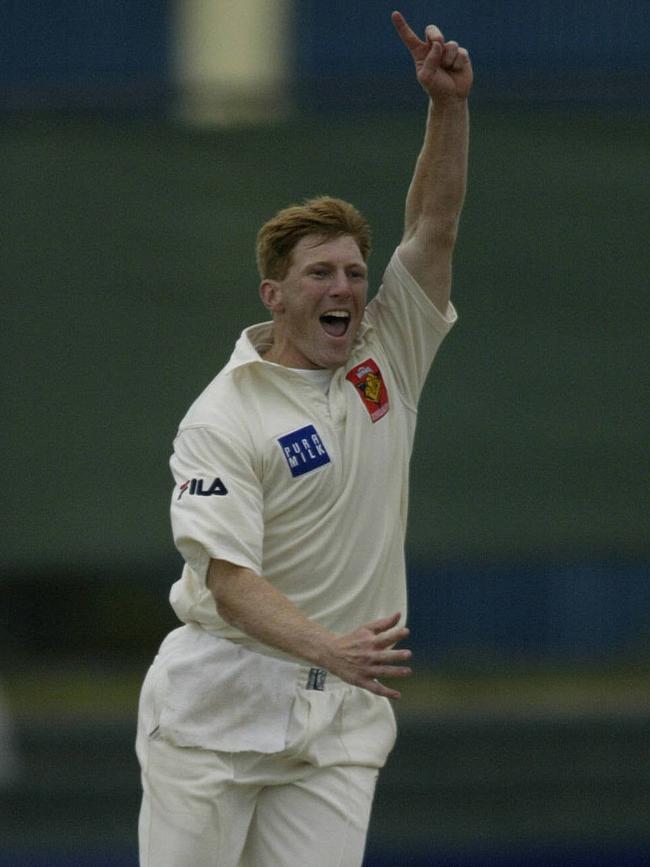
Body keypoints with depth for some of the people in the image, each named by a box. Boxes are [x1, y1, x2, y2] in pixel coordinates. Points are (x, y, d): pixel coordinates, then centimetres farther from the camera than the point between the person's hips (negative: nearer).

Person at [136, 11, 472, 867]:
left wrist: (449, 104, -15)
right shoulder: (222, 420, -10)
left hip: (340, 718, 4)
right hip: (219, 703, -4)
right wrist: (331, 648, -36)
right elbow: (229, 579, -19)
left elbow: (433, 228, 0)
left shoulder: (386, 360, 7)